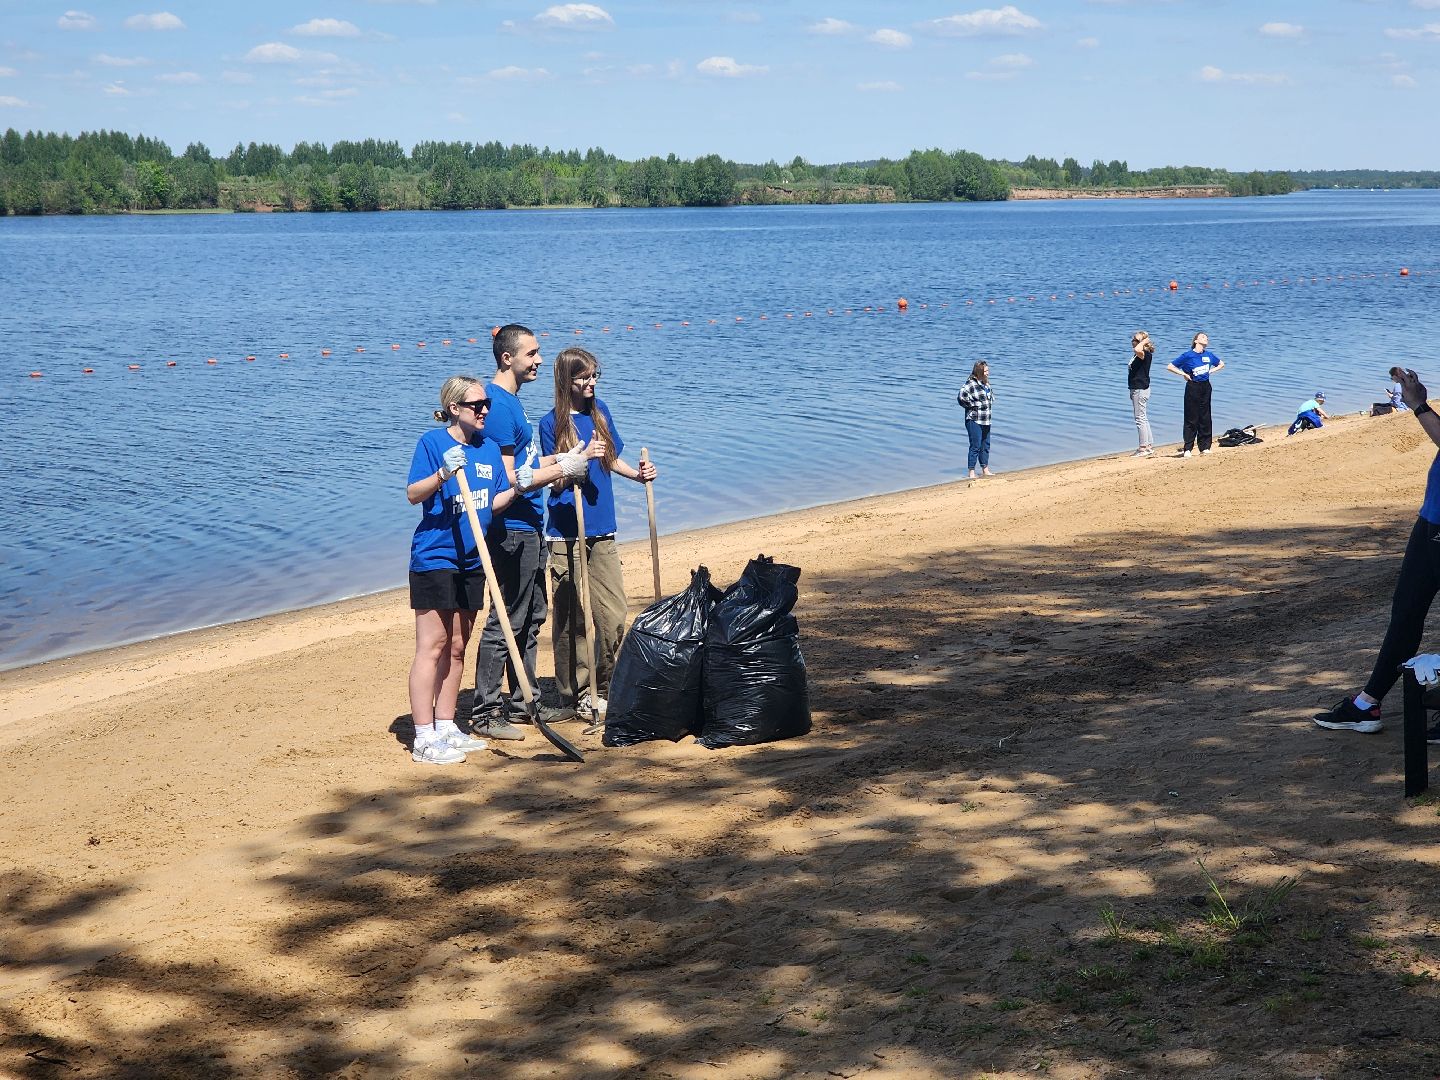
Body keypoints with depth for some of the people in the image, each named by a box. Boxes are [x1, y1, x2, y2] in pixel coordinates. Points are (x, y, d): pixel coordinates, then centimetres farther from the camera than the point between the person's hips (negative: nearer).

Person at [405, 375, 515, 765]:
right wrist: (443, 474, -32)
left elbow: (492, 503, 12)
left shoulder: (489, 448, 9)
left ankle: (446, 728, 21)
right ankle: (424, 739, -4)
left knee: (456, 648, 12)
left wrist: (516, 488, -6)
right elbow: (413, 495, -17)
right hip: (434, 558, -7)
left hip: (471, 559, 7)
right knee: (432, 646, -6)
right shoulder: (433, 442, -9)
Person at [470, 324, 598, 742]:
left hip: (527, 527, 10)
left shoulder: (511, 400, 15)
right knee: (505, 622, -5)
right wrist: (563, 469, -16)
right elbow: (509, 479, -21)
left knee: (531, 617, 16)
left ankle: (522, 702, 26)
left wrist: (570, 456, 12)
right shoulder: (498, 404, -17)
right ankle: (485, 712, 1)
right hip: (511, 530, -10)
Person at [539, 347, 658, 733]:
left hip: (601, 531, 5)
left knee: (614, 615, 1)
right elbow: (555, 481, -9)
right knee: (572, 618, 0)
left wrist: (637, 473, 5)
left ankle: (601, 689, 15)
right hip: (567, 532, -5)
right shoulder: (551, 423, -6)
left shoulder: (599, 411, 10)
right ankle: (574, 697, 9)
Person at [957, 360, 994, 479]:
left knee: (985, 445, 14)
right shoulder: (971, 384, -15)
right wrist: (972, 405, -15)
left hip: (986, 420, 8)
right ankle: (971, 472, -2)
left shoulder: (986, 383, 11)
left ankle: (985, 470, 25)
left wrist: (991, 399, 11)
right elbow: (961, 397, -26)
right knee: (975, 446, -7)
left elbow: (991, 395, 31)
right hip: (974, 420, -8)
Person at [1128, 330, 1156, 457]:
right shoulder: (1138, 355, 14)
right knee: (1143, 419, 13)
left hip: (1141, 389, -10)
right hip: (1136, 389, 10)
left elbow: (1137, 350, -40)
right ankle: (1150, 447, 18)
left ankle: (1144, 448, -4)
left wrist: (1144, 341, -22)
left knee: (1140, 418, -7)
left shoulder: (1146, 354, -16)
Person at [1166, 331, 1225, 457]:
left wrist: (1211, 371, 8)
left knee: (1205, 418, 7)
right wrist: (1184, 374, -9)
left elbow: (1221, 364, 25)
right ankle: (1187, 449, -1)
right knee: (1191, 419, -4)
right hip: (1193, 388, -5)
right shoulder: (1188, 355, -7)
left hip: (1206, 387, 5)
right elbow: (1169, 367, -6)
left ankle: (1205, 447, 13)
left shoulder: (1209, 355, 7)